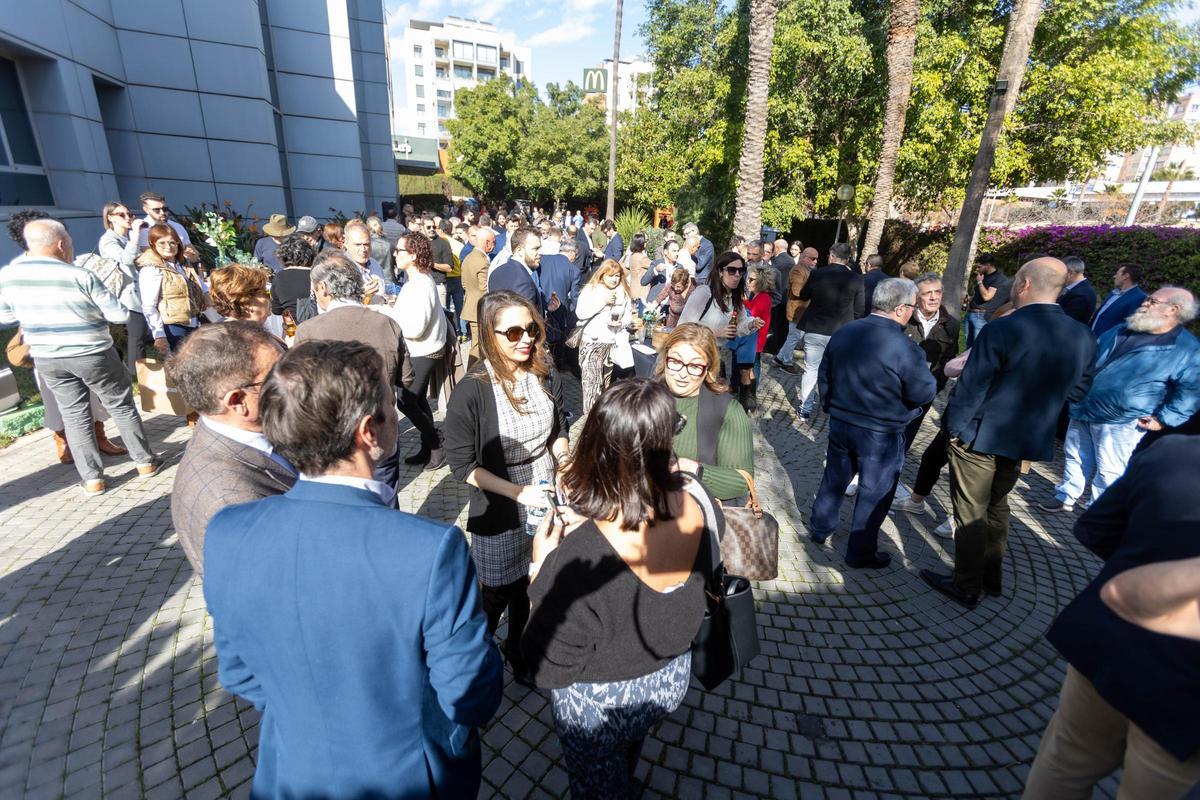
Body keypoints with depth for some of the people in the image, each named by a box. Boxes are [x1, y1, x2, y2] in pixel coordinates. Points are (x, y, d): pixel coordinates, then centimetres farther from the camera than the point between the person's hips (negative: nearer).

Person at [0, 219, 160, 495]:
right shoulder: (81, 276, -17)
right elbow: (121, 315, -14)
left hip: (47, 359, 4)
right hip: (94, 355, -4)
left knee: (74, 415, 11)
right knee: (121, 407, 11)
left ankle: (92, 479, 13)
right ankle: (145, 461, 18)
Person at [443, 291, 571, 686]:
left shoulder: (547, 377, -6)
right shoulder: (471, 391, -20)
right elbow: (463, 464, -15)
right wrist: (518, 491, -21)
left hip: (545, 500, 4)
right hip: (499, 510, -4)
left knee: (530, 584, 21)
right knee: (499, 592, 15)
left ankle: (518, 650, 50)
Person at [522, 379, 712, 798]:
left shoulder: (580, 555, -40)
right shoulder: (696, 505, -23)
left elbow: (548, 668, -24)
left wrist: (543, 568, -17)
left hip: (599, 704, -5)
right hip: (672, 678, 6)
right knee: (626, 759, 38)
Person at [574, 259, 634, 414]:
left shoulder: (624, 293, 5)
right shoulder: (590, 290, -4)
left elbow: (628, 317, 8)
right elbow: (580, 313, -13)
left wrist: (620, 322, -14)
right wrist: (602, 301, -17)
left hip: (611, 344, 4)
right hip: (591, 343, -4)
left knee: (605, 382, 15)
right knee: (591, 382, -8)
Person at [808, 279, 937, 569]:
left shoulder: (842, 333, -4)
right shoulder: (905, 348, -22)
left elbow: (825, 375, 6)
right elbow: (925, 393, -15)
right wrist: (922, 368, 3)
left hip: (840, 423, 6)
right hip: (881, 435, -5)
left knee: (834, 479, 22)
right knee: (874, 493, 11)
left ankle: (819, 529, 39)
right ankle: (860, 553, 25)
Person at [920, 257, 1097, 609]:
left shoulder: (1001, 330, -21)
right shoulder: (1084, 338, -1)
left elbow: (971, 388, -20)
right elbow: (1077, 392, 9)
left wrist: (954, 429, -9)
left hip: (980, 437, -6)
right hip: (1029, 440, 6)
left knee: (971, 513, 8)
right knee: (997, 505, 24)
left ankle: (966, 587, 21)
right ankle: (991, 576, 37)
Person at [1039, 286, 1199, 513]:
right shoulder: (1122, 331, 9)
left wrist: (1164, 419, -14)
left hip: (1121, 423, -6)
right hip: (1084, 410, 6)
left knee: (1108, 473, 4)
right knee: (1075, 458, 17)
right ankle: (1065, 497, 33)